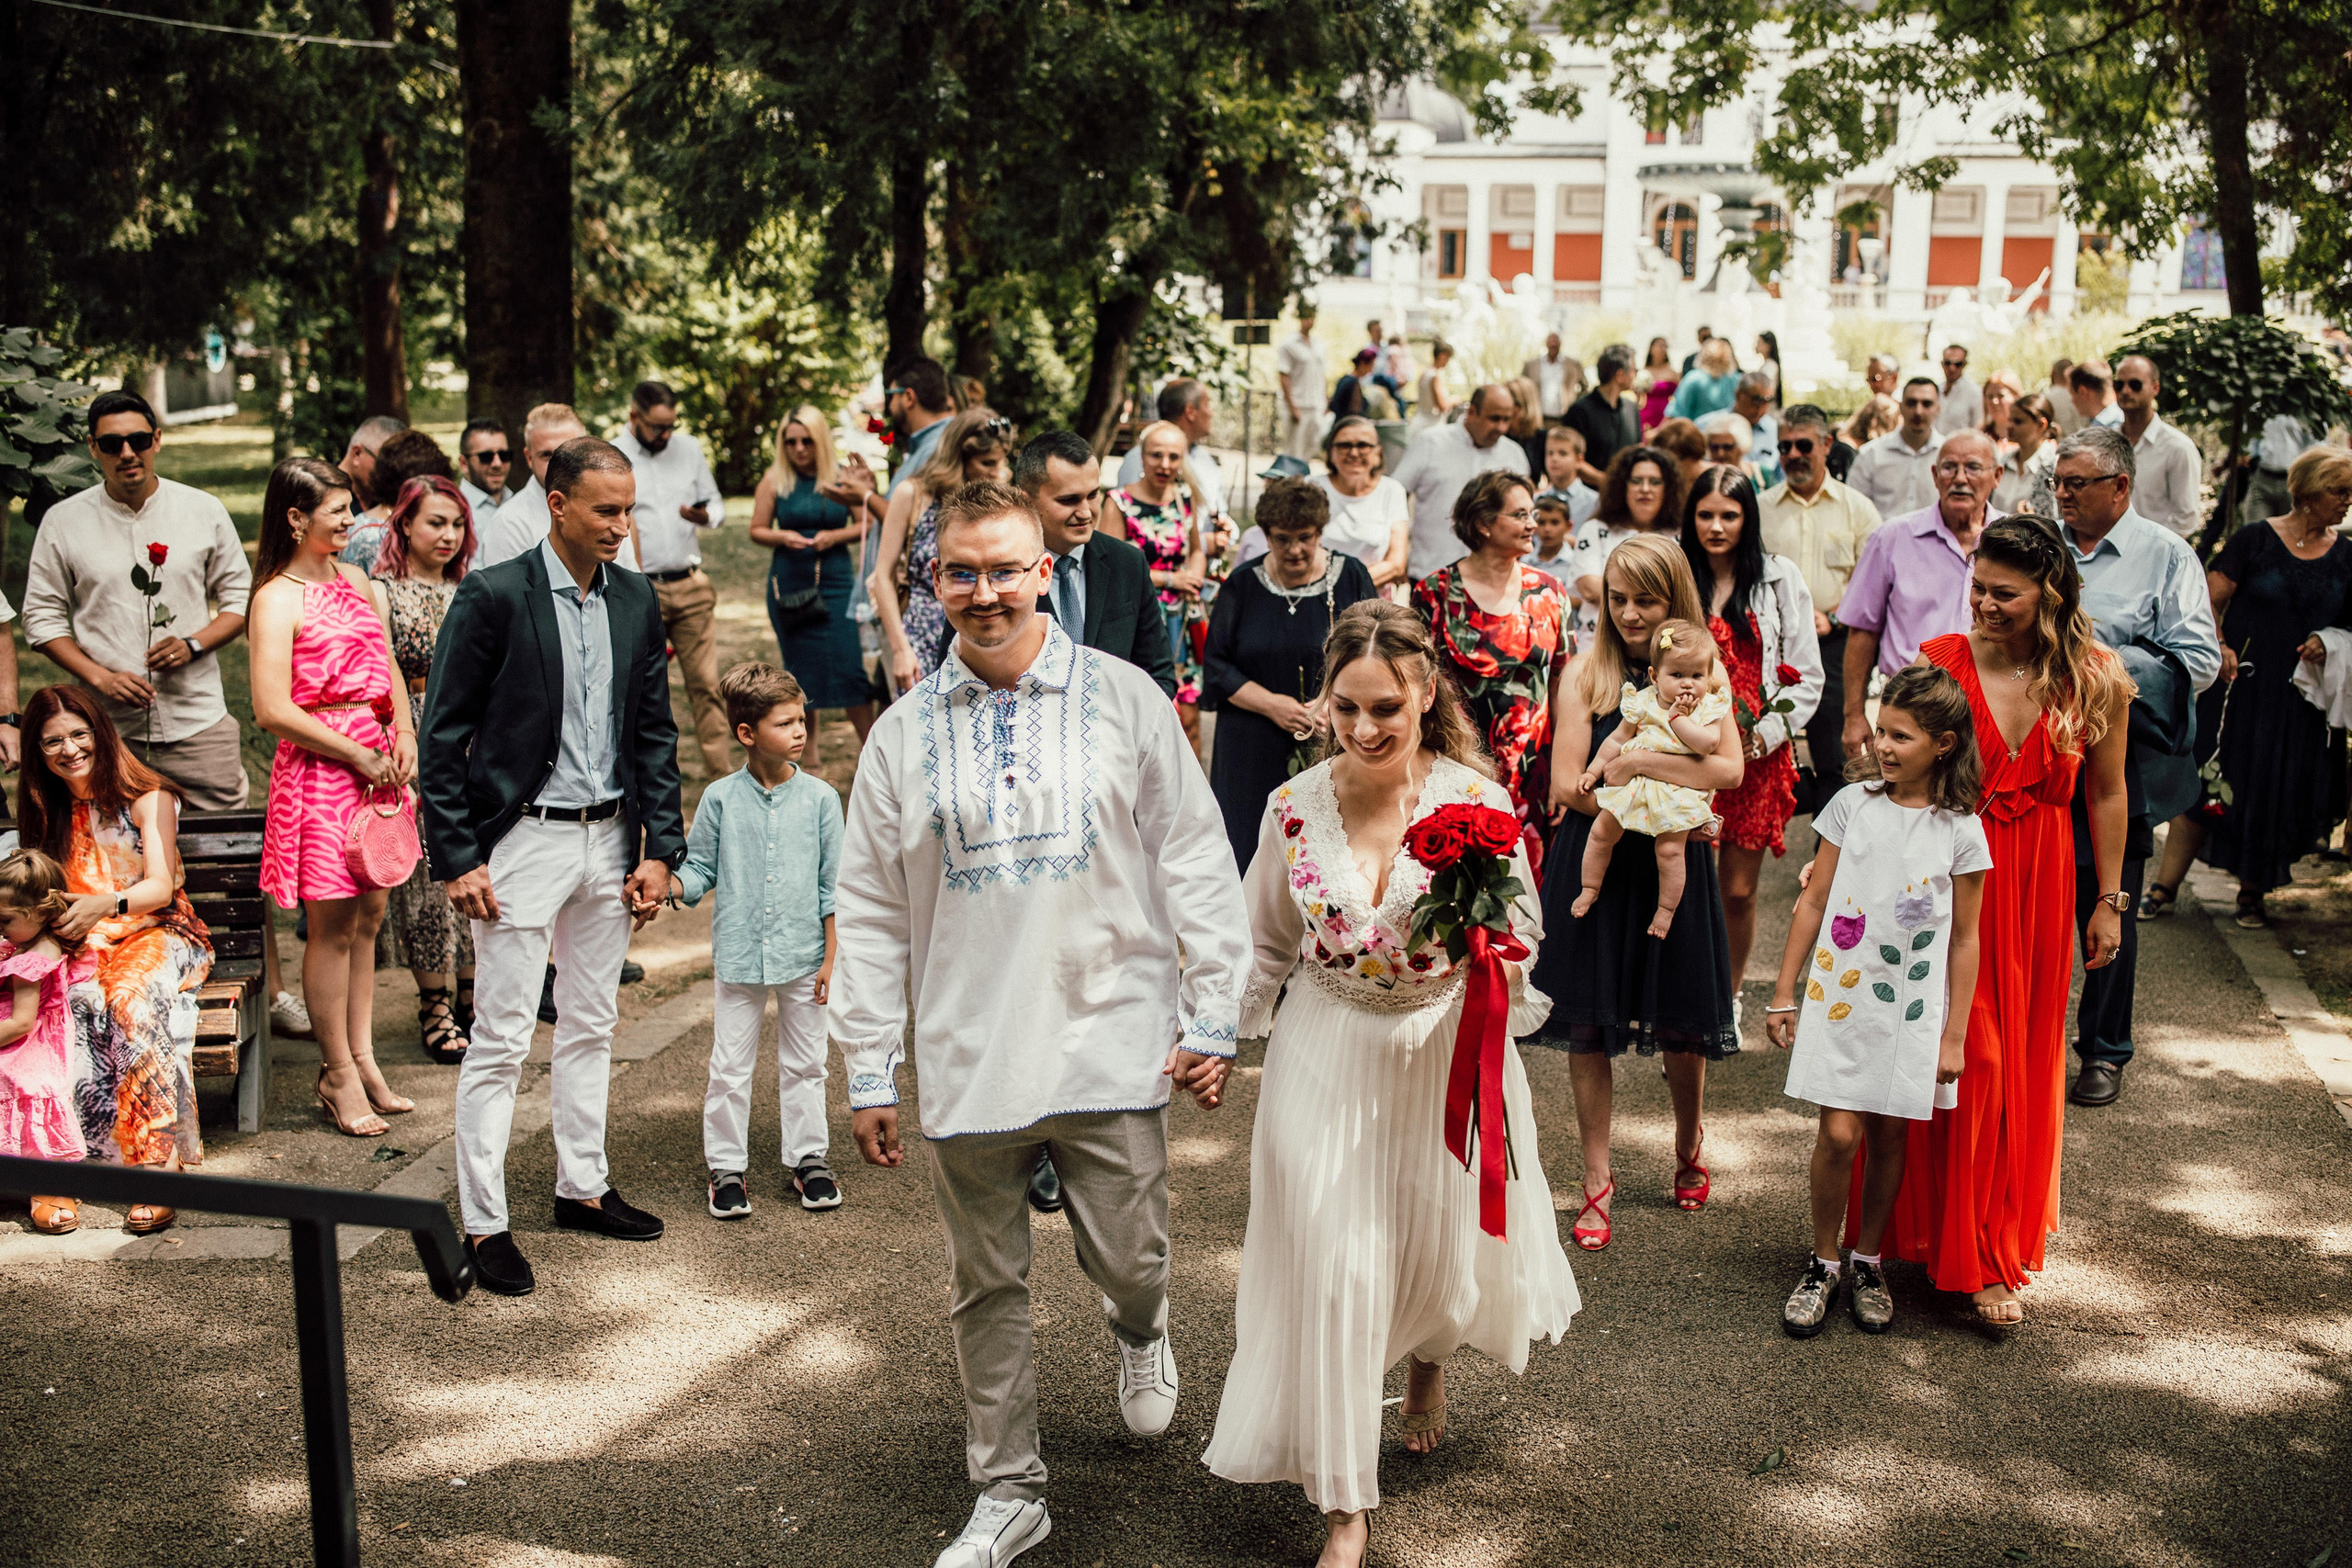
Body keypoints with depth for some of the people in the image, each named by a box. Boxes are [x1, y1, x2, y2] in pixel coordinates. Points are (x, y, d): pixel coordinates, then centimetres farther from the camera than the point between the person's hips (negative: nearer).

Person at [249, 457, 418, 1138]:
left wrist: (403, 735, 3)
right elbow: (273, 708, -17)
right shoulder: (279, 599, -10)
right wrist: (357, 755, -14)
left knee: (368, 916, 12)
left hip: (375, 758, 7)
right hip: (318, 768, -7)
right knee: (332, 925, 0)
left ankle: (362, 1057, 21)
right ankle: (340, 1075, 9)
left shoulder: (358, 582, 13)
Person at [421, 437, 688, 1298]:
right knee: (500, 1041, -1)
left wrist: (660, 848, 4)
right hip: (521, 839, -6)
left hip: (608, 840, 6)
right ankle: (484, 1223, 8)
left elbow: (655, 732, 11)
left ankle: (583, 1187, 30)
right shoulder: (493, 595, -11)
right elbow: (444, 735, -9)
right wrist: (458, 860, -13)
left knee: (591, 1026, 16)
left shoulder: (636, 600, 5)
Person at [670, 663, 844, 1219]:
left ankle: (807, 1158, 26)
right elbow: (700, 870, 3)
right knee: (729, 1069, 6)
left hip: (802, 958, 1)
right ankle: (726, 1168, 19)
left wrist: (831, 956, -1)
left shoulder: (819, 798, -2)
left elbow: (832, 885, 1)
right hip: (738, 958, 0)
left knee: (803, 1065, 12)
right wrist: (666, 884, -18)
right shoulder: (720, 798, -4)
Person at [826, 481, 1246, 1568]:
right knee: (986, 1286, 11)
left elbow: (1194, 863, 2)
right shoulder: (904, 733, 5)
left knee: (1129, 1260, 6)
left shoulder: (1124, 700, 0)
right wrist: (868, 1072, 6)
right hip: (968, 1059, 2)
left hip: (1111, 1043, -2)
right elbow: (869, 912, 7)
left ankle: (1140, 1335, 44)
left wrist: (1213, 1018, -1)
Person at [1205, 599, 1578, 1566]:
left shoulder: (1477, 802, -11)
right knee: (1329, 1265, -2)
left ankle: (1425, 1362, 55)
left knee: (1441, 1243, 15)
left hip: (1446, 1055, 0)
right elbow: (1265, 946, 8)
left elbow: (1521, 942, -2)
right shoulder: (1295, 808, -6)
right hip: (1325, 1061, 0)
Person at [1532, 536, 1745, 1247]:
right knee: (1588, 1026, 3)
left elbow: (1728, 769, -13)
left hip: (1671, 869, 0)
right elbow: (1568, 784, -8)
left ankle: (1689, 1149, 37)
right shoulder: (1587, 670, 0)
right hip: (1592, 863, 0)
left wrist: (1637, 762, -19)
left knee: (1682, 1027, 9)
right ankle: (1597, 1177, 18)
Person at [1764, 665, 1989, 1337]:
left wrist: (1954, 1034, 1)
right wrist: (1784, 993, 5)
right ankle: (1823, 1264, 13)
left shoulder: (1961, 831, -4)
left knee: (1892, 1134, 8)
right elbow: (1813, 902, 5)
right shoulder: (1853, 804, -1)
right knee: (1839, 1133, -5)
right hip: (1839, 997, 0)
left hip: (1913, 1010, 0)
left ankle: (1868, 1262, 27)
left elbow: (1964, 940, 1)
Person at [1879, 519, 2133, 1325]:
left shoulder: (2097, 681, -3)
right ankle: (1977, 1256, 10)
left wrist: (2110, 901, 9)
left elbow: (2108, 794, 7)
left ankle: (2003, 1238, 29)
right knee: (1960, 1058, -3)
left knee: (2023, 1064, 11)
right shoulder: (1937, 663, -8)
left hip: (2040, 887, 2)